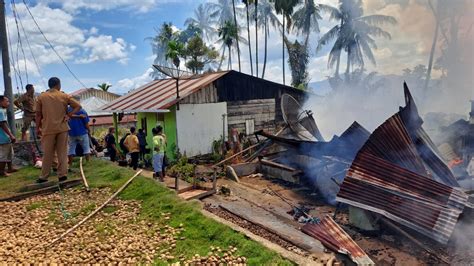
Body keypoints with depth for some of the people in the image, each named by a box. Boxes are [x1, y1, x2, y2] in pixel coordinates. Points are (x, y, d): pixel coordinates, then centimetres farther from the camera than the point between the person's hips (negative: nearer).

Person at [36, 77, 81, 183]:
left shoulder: (41, 97, 2)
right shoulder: (64, 96, 3)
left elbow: (38, 114, 3)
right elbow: (78, 106, 1)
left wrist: (37, 128, 10)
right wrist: (69, 115, -2)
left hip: (48, 129, 0)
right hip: (62, 128, 0)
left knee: (48, 154, 7)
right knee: (62, 152, 6)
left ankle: (44, 177, 14)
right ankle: (62, 174, 5)